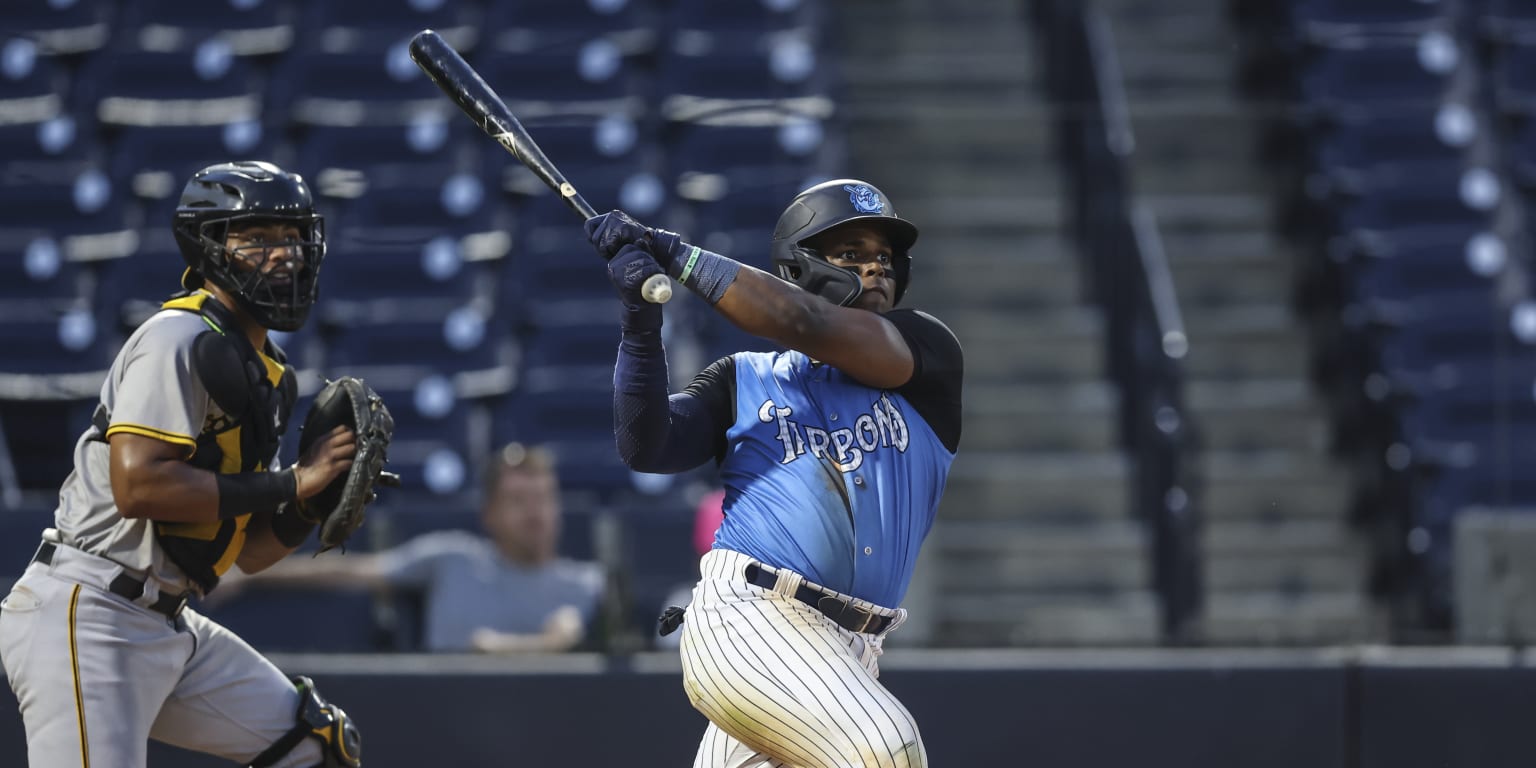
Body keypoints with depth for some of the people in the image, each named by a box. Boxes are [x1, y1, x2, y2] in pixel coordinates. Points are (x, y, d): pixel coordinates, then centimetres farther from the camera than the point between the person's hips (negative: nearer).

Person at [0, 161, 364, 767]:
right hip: (87, 616, -10)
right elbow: (137, 484, -23)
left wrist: (318, 497, 0)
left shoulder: (267, 375, 17)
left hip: (168, 626, 10)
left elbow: (250, 551, 19)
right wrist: (288, 483, -16)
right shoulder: (180, 339, -10)